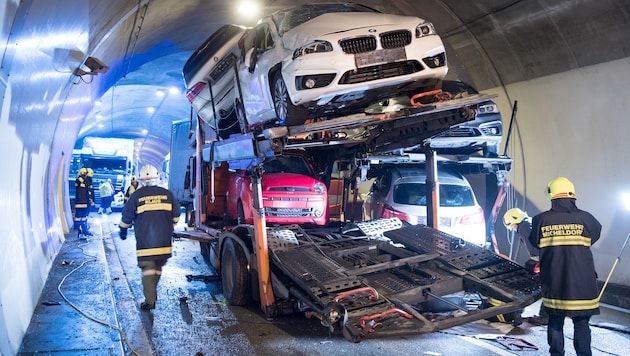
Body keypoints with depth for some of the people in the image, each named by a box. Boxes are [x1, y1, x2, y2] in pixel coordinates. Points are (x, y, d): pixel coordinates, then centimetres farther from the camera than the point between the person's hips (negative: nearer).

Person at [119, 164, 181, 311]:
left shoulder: (137, 196, -3)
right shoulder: (167, 194, 4)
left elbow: (126, 217, 3)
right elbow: (176, 215, 12)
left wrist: (123, 230, 21)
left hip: (144, 241, -3)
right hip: (164, 240, 3)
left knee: (148, 269, -1)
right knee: (157, 268, 17)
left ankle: (150, 300, -6)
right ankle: (152, 293, 27)